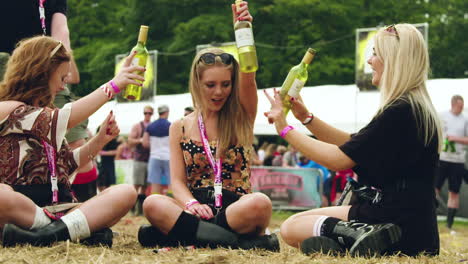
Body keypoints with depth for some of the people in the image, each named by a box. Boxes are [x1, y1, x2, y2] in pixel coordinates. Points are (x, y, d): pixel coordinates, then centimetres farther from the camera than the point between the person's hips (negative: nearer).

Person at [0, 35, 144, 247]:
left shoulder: (45, 114, 22)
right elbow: (62, 120, -16)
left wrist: (100, 140, 11)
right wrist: (112, 85, -13)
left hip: (59, 205, 8)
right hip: (18, 207, -8)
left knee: (126, 193, -14)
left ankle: (46, 235, -32)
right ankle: (83, 229, -32)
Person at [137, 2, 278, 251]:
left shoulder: (241, 118, 9)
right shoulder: (180, 128, 13)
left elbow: (248, 79, -10)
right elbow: (177, 180, 5)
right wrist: (190, 203, -20)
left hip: (236, 209, -1)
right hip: (198, 211, 1)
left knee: (260, 203, -37)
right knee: (152, 204, -32)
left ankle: (178, 234, -24)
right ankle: (242, 241, -32)